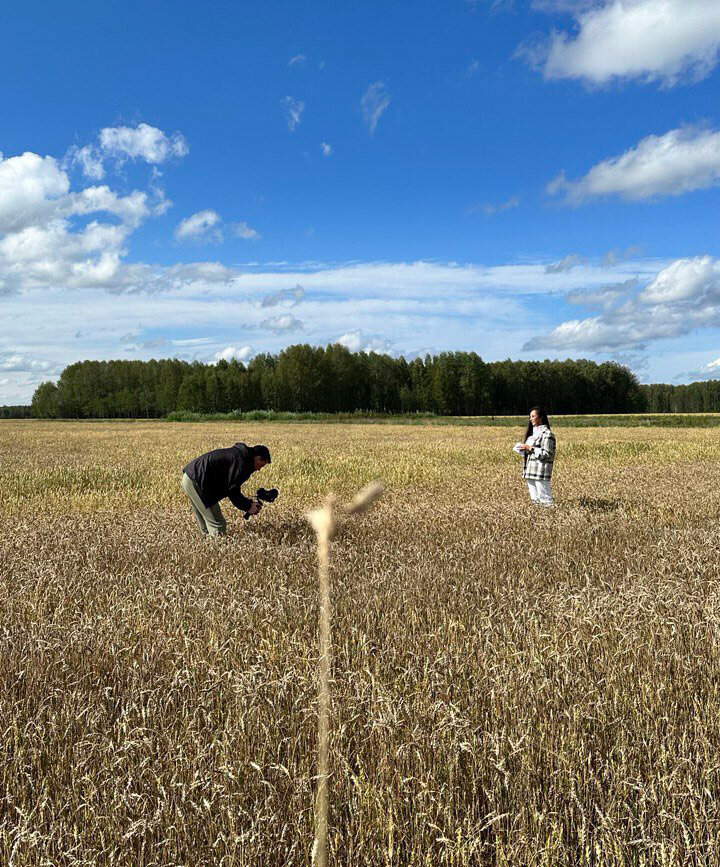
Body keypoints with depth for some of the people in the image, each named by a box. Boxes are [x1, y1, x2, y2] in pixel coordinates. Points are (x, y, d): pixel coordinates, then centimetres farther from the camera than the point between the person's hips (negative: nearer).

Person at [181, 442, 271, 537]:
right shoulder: (242, 463, -15)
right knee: (218, 527, -4)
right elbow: (232, 491, -13)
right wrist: (248, 506, 0)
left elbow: (230, 486, 20)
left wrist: (248, 501, 16)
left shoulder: (238, 453, 16)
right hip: (196, 482, -11)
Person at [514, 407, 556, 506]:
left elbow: (547, 454, -15)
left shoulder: (547, 434, -9)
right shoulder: (533, 433, 17)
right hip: (530, 471, 9)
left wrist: (530, 448, -16)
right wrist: (523, 449, 4)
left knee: (544, 500, -6)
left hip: (541, 472, -9)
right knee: (534, 500, 12)